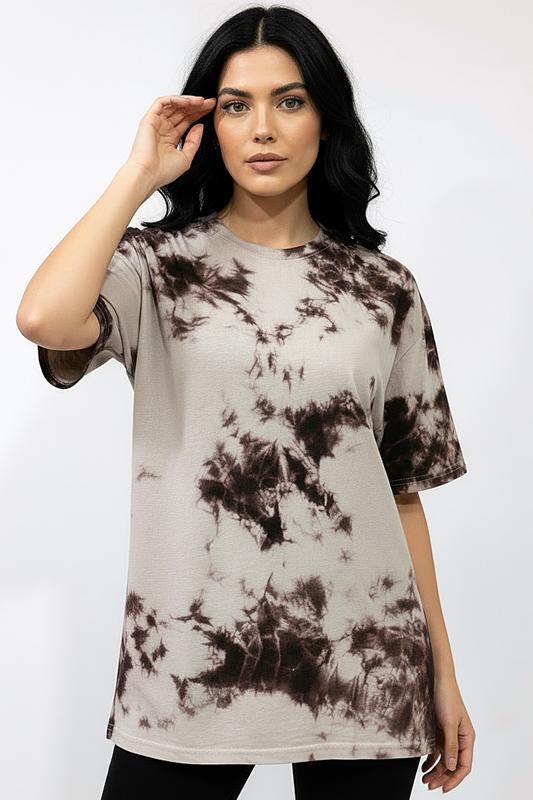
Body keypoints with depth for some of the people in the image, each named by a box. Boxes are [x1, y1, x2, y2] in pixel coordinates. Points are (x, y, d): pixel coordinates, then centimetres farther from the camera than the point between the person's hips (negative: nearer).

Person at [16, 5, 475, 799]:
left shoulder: (383, 288, 6)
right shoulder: (158, 265, 0)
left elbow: (404, 489, 8)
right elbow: (46, 319, -22)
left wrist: (442, 673, 7)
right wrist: (140, 173, -9)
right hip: (190, 663, -1)